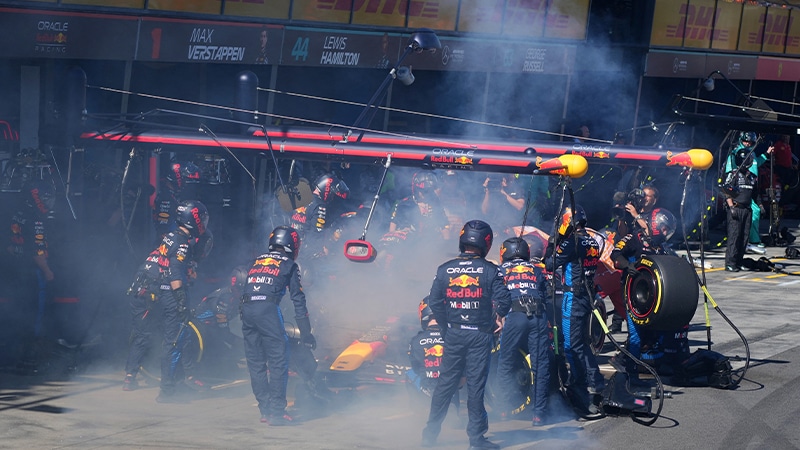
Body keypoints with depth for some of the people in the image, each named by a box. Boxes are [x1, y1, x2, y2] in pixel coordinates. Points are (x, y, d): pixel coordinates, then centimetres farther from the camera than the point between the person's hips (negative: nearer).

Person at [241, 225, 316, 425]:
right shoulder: (289, 265, 12)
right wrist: (305, 332, 8)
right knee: (278, 360, -2)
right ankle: (277, 411, -8)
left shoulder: (257, 261, 26)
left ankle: (265, 410, 14)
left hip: (246, 309, 5)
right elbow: (298, 299, 8)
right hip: (268, 309, -5)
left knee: (256, 362, 11)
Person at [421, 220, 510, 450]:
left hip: (453, 334, 3)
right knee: (476, 384, 0)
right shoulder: (491, 271, -6)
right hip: (480, 335, -2)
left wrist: (447, 326, 11)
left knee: (445, 383, 11)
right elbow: (503, 301, -10)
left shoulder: (445, 270, 1)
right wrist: (492, 322, 8)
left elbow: (435, 303, 1)